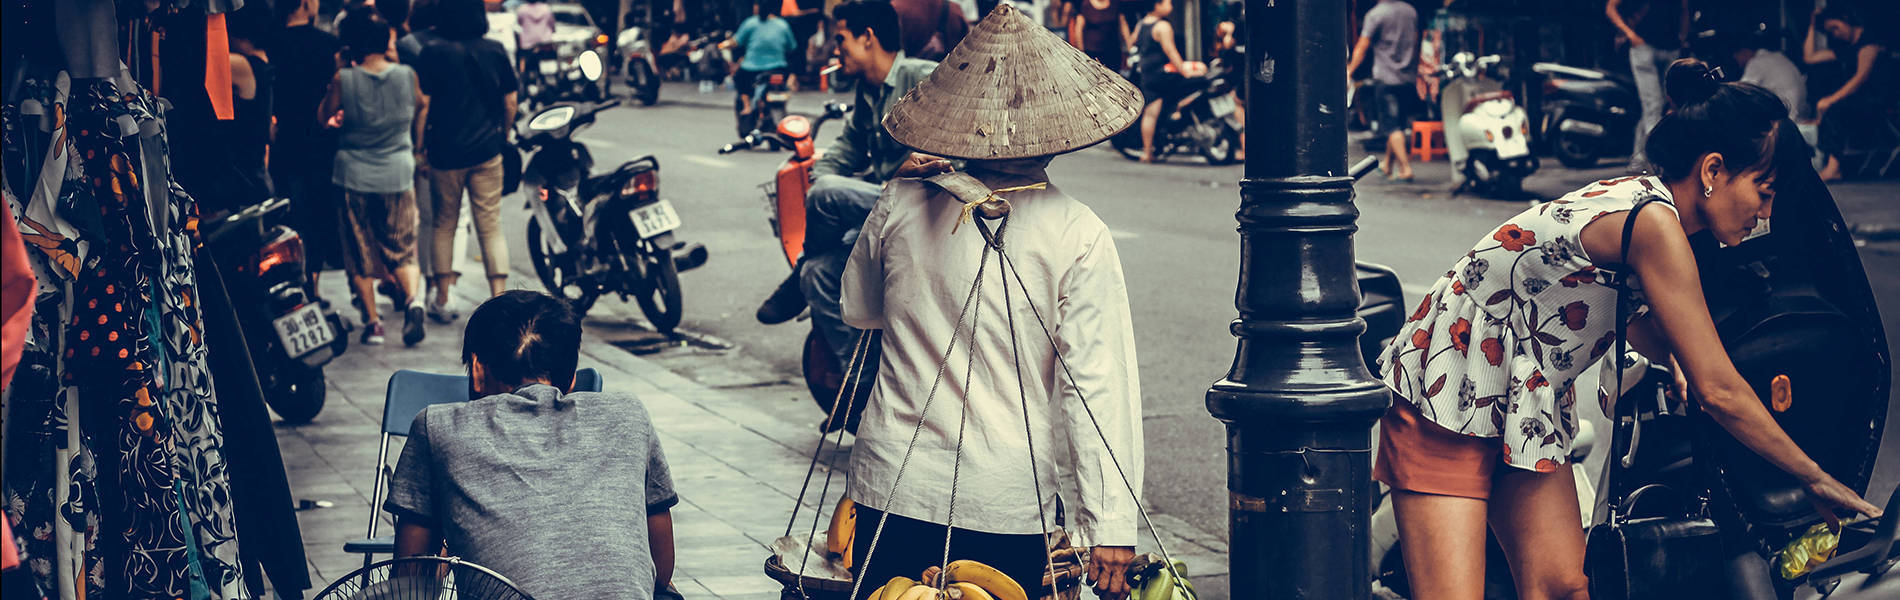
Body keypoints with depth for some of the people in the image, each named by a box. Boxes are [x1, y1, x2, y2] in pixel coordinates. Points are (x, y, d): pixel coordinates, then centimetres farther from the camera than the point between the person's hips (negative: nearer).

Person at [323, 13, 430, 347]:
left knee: (360, 252, 9)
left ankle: (372, 321, 9)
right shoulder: (407, 76, -5)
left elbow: (326, 119, 0)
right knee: (401, 248, 10)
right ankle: (412, 298, -14)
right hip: (398, 173, 2)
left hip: (354, 173, -2)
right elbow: (421, 108, 12)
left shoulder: (344, 80, -12)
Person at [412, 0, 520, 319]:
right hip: (487, 151, 1)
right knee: (491, 227, 3)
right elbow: (509, 103, 6)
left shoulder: (432, 55, -8)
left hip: (445, 152, -1)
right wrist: (503, 137, 21)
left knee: (444, 225, 13)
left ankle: (442, 300, 17)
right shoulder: (495, 51, 0)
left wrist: (419, 147, 1)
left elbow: (422, 105, -9)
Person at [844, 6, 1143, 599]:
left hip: (890, 488, 2)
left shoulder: (900, 205, -1)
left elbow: (857, 311, 17)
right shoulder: (1078, 234, -10)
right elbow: (1098, 384, -12)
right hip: (1008, 505, -2)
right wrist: (1112, 527, -11)